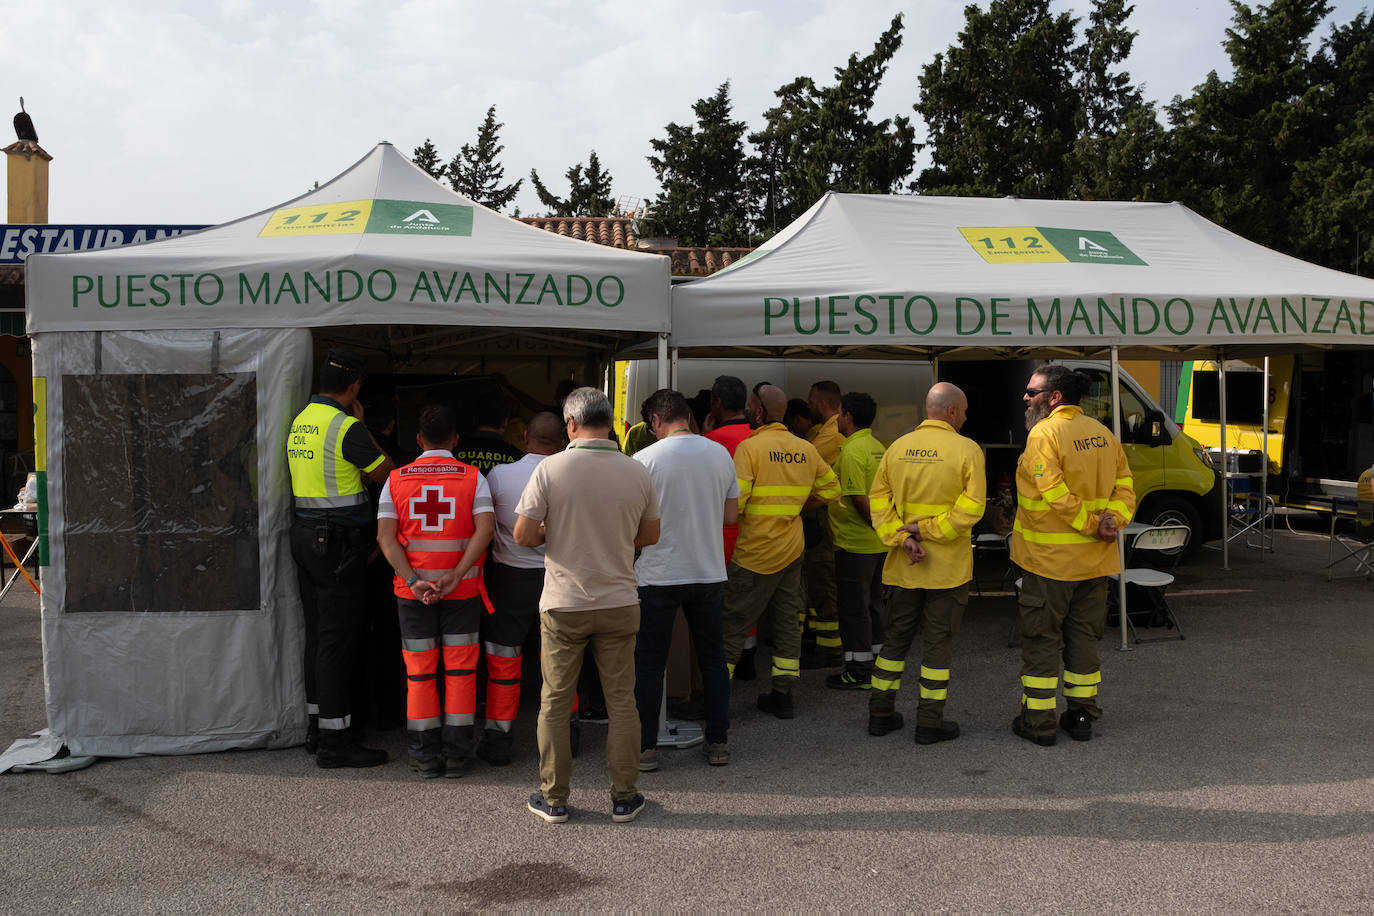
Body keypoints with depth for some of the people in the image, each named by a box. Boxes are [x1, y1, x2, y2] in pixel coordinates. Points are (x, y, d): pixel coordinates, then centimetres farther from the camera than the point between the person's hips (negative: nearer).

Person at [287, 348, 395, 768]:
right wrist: (362, 423, 3)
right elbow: (385, 473, -4)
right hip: (338, 541, -9)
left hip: (305, 533, 9)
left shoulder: (299, 421, 11)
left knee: (317, 634, 15)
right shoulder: (346, 427, -15)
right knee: (338, 638, -5)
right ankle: (335, 739, 0)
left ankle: (316, 725, 23)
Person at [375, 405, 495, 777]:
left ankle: (425, 755, 14)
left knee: (419, 672, 9)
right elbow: (485, 527, -15)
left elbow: (385, 536, -6)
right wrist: (456, 575, -17)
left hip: (412, 590, 1)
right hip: (462, 590, -1)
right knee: (459, 670, 8)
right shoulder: (472, 477, -1)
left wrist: (413, 580, -12)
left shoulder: (396, 479, 3)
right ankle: (456, 754, 11)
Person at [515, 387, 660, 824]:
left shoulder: (551, 468, -11)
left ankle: (554, 800, 20)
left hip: (563, 604, -2)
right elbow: (650, 535, 9)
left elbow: (523, 535, -11)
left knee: (555, 703, 11)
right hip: (619, 602, 2)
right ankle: (624, 798, 19)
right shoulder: (637, 472, -3)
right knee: (622, 701, 11)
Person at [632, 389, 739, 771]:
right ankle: (718, 742, 20)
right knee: (713, 657, 14)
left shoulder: (646, 459, -12)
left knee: (649, 661, 8)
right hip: (710, 572, 4)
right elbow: (730, 515, 7)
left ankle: (645, 747, 12)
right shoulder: (720, 454, 1)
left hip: (659, 575, -4)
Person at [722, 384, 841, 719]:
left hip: (755, 553, -6)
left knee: (733, 624, 2)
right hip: (792, 550, 6)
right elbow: (831, 490, 15)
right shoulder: (807, 449, 5)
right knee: (788, 621, 12)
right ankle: (783, 695, 18)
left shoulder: (750, 447, -14)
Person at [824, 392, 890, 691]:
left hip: (855, 543, -9)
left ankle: (859, 672, 6)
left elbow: (858, 498, -23)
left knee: (853, 607, 0)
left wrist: (874, 524, -12)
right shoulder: (879, 447, 10)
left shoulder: (852, 451, -18)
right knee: (872, 602, 17)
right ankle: (875, 663, 26)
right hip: (878, 543, 9)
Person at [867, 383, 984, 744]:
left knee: (896, 636, 15)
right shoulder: (967, 449, -9)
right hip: (949, 565, -4)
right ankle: (930, 721, 12)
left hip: (904, 565, 4)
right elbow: (972, 506, -17)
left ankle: (881, 713, 21)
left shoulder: (898, 447, 3)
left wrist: (902, 538, -7)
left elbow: (878, 498, -1)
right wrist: (928, 530, -13)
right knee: (938, 641, 6)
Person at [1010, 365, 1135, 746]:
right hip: (1095, 559, 7)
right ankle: (1081, 716, 22)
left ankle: (1038, 721, 9)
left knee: (1041, 639, 4)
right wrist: (1112, 521, -8)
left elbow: (1055, 495, -21)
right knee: (1083, 636, 16)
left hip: (1049, 559, -6)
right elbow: (1124, 485, 4)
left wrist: (1091, 524, -13)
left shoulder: (1044, 434, -15)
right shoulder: (1103, 433, 8)